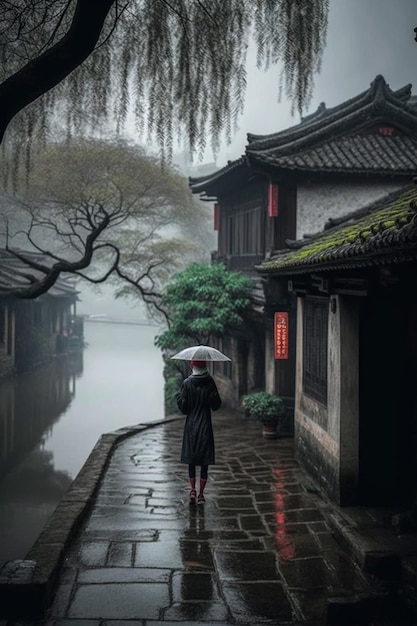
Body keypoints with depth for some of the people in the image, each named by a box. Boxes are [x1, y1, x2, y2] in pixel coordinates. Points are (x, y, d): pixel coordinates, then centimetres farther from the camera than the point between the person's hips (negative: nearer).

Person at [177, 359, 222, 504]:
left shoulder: (187, 383, -7)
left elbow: (183, 406, -7)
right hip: (205, 427, 0)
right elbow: (216, 405, -5)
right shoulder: (210, 382, -7)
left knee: (191, 459, 12)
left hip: (191, 426, 0)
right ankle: (201, 495, 5)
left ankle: (193, 490, 1)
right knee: (204, 462, 5)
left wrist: (179, 395, 11)